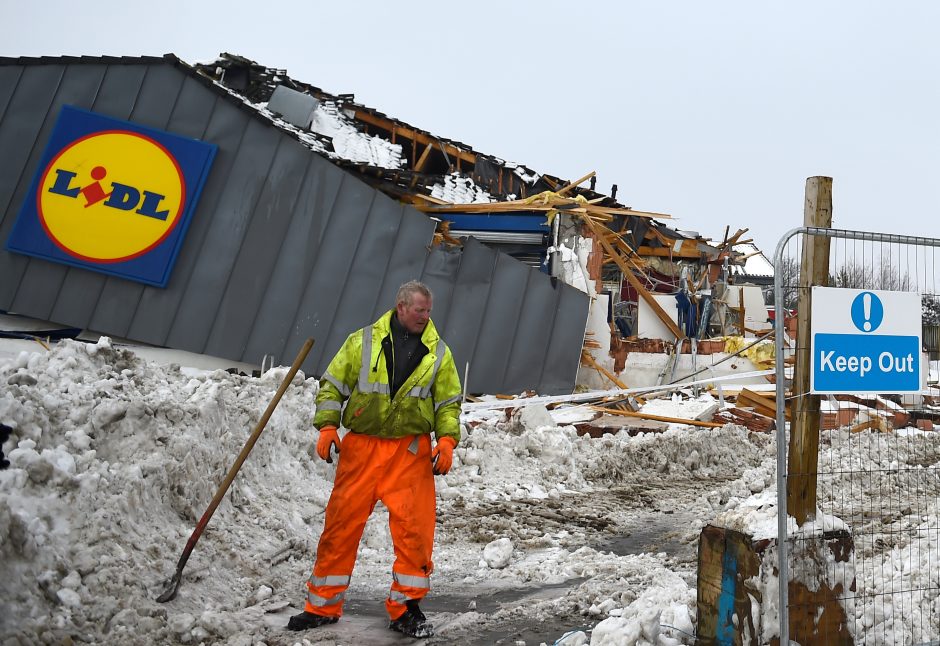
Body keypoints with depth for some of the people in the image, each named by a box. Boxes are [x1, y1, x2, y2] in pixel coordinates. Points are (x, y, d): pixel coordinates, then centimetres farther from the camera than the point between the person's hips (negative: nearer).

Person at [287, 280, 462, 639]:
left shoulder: (438, 352, 7)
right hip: (361, 447, 0)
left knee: (414, 527, -3)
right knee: (342, 524, 5)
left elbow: (448, 403, 12)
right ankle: (322, 605, 21)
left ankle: (405, 606, 15)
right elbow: (332, 385, 7)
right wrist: (327, 426, -6)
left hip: (411, 451, 1)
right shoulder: (363, 341, 3)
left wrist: (447, 439, -3)